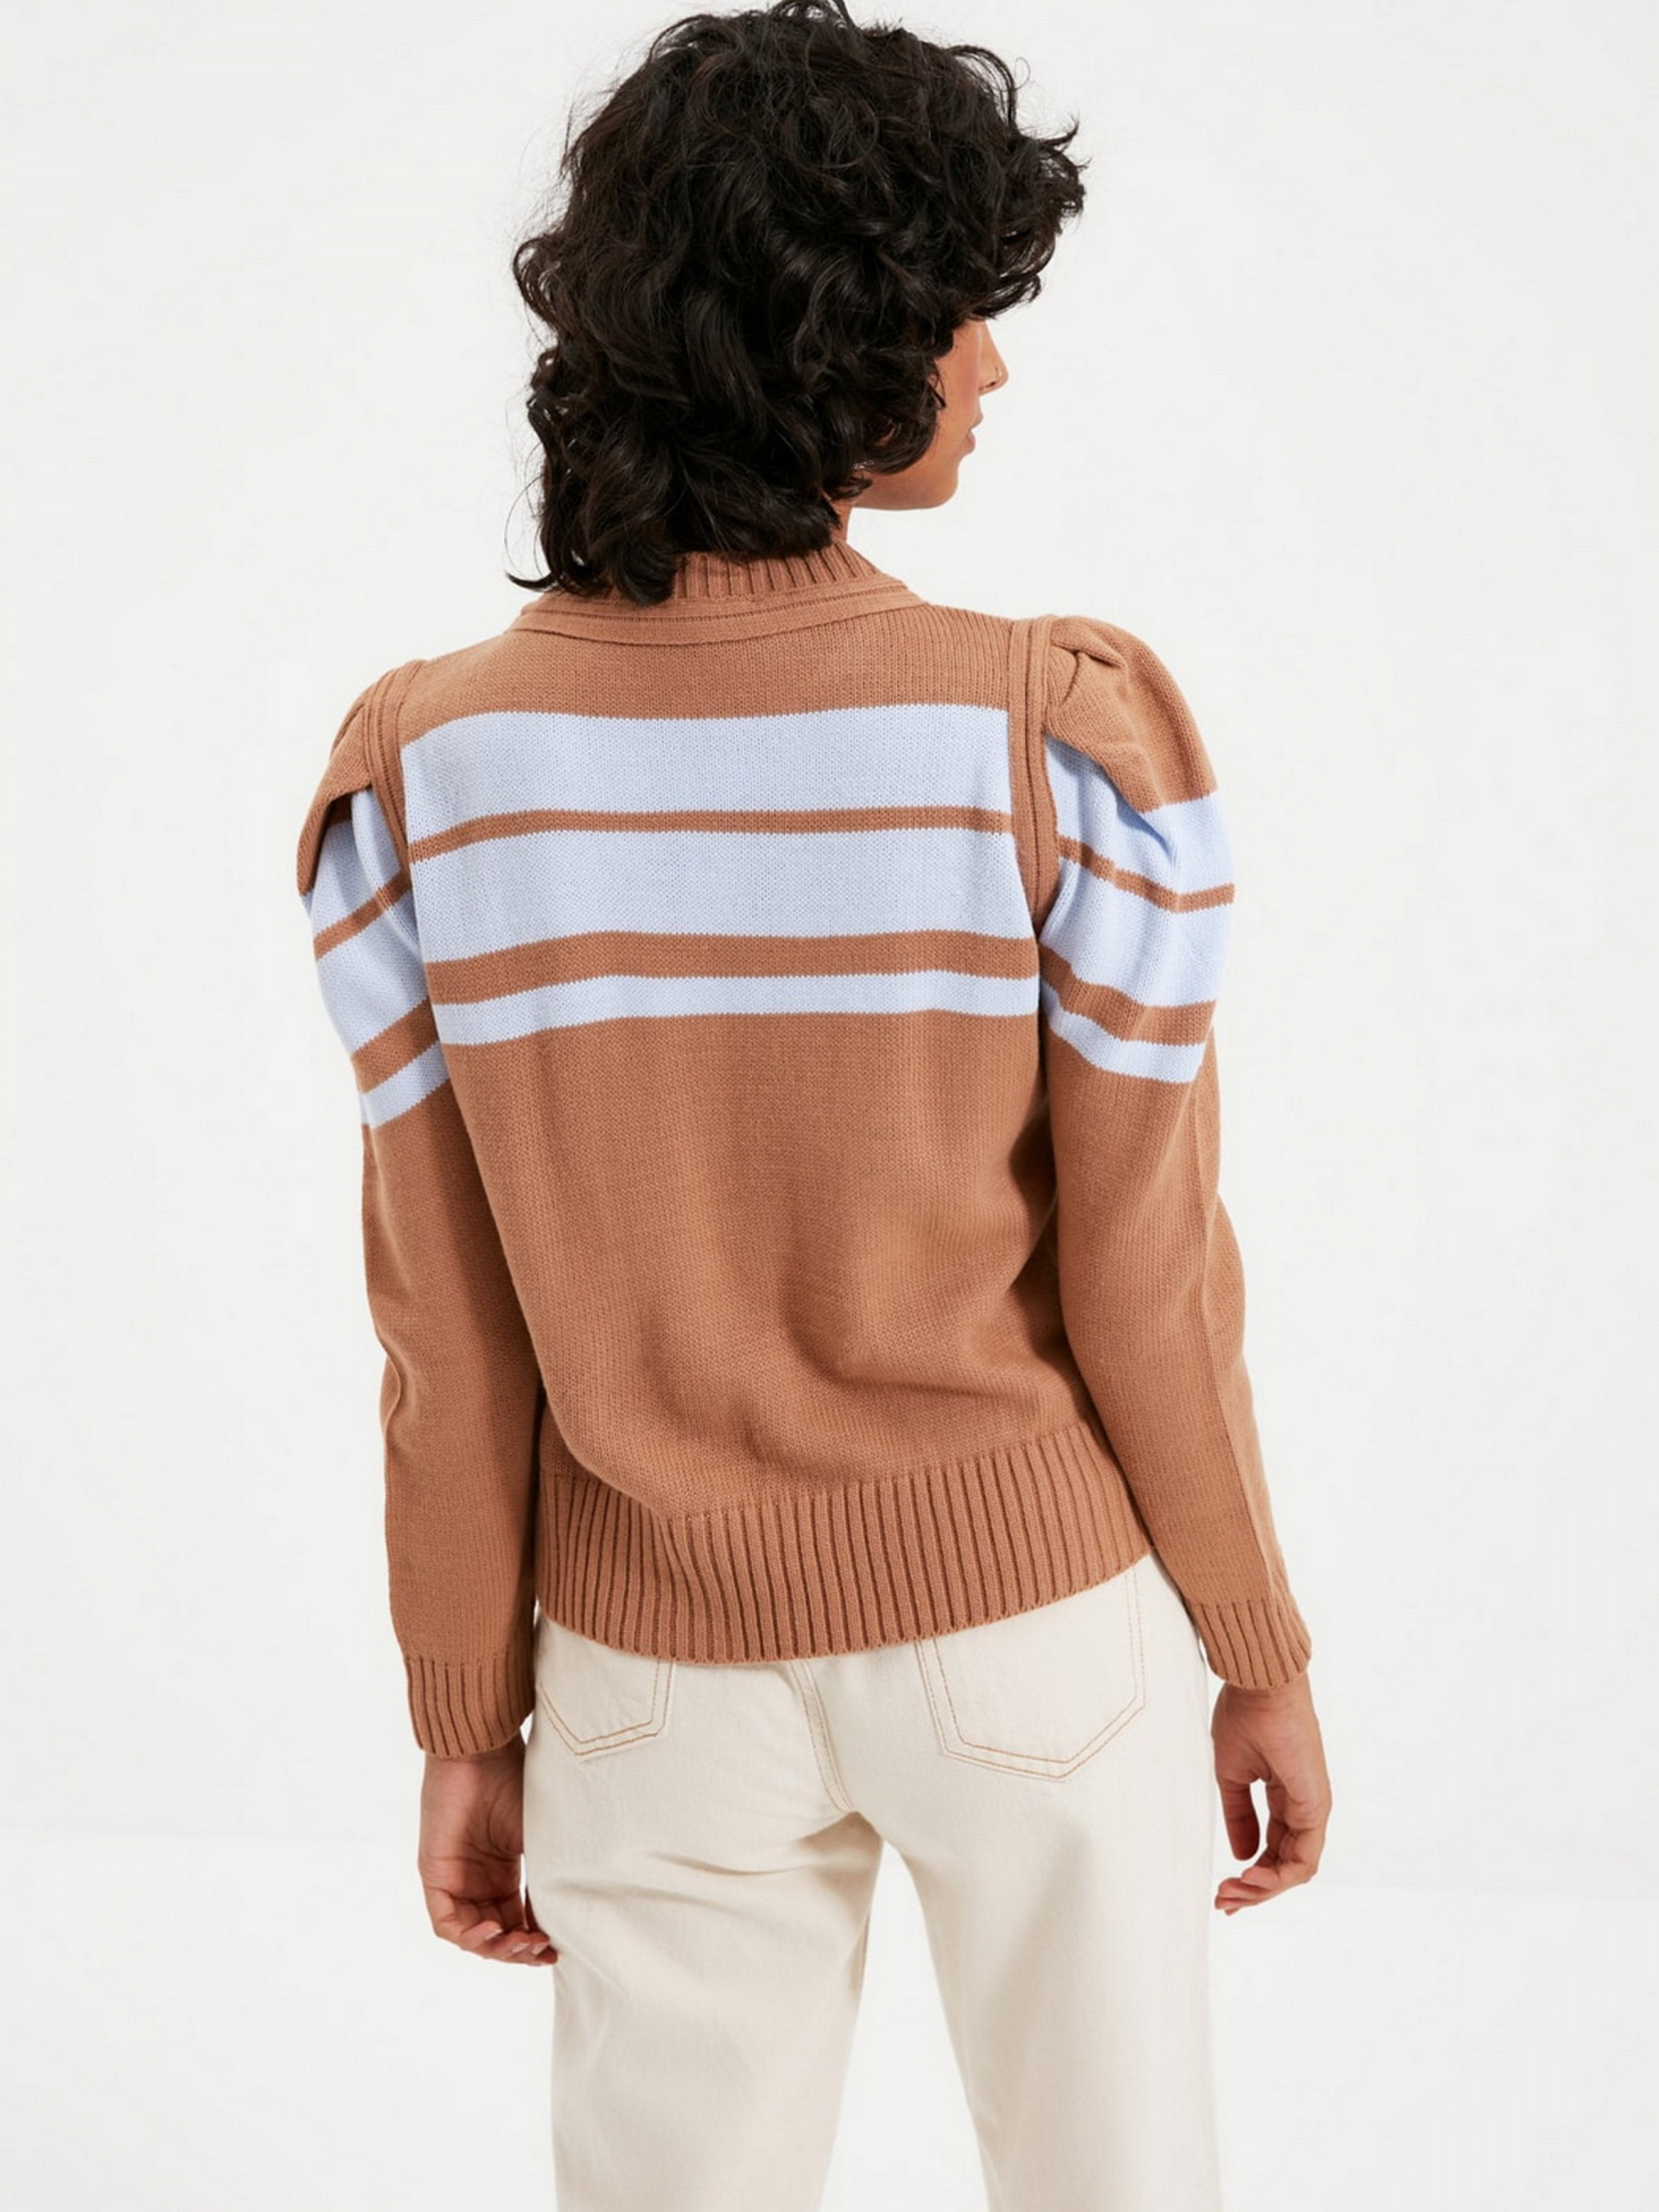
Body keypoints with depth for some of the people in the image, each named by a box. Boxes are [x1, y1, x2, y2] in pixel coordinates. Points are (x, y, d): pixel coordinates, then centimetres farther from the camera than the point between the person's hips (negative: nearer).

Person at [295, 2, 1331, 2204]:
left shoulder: (424, 770, -14)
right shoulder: (1066, 733, -20)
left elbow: (455, 1351, -8)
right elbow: (1149, 1290, -13)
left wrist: (468, 1728, 5)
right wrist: (1267, 1659, 3)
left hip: (670, 1670, 2)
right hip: (1036, 1624, -1)